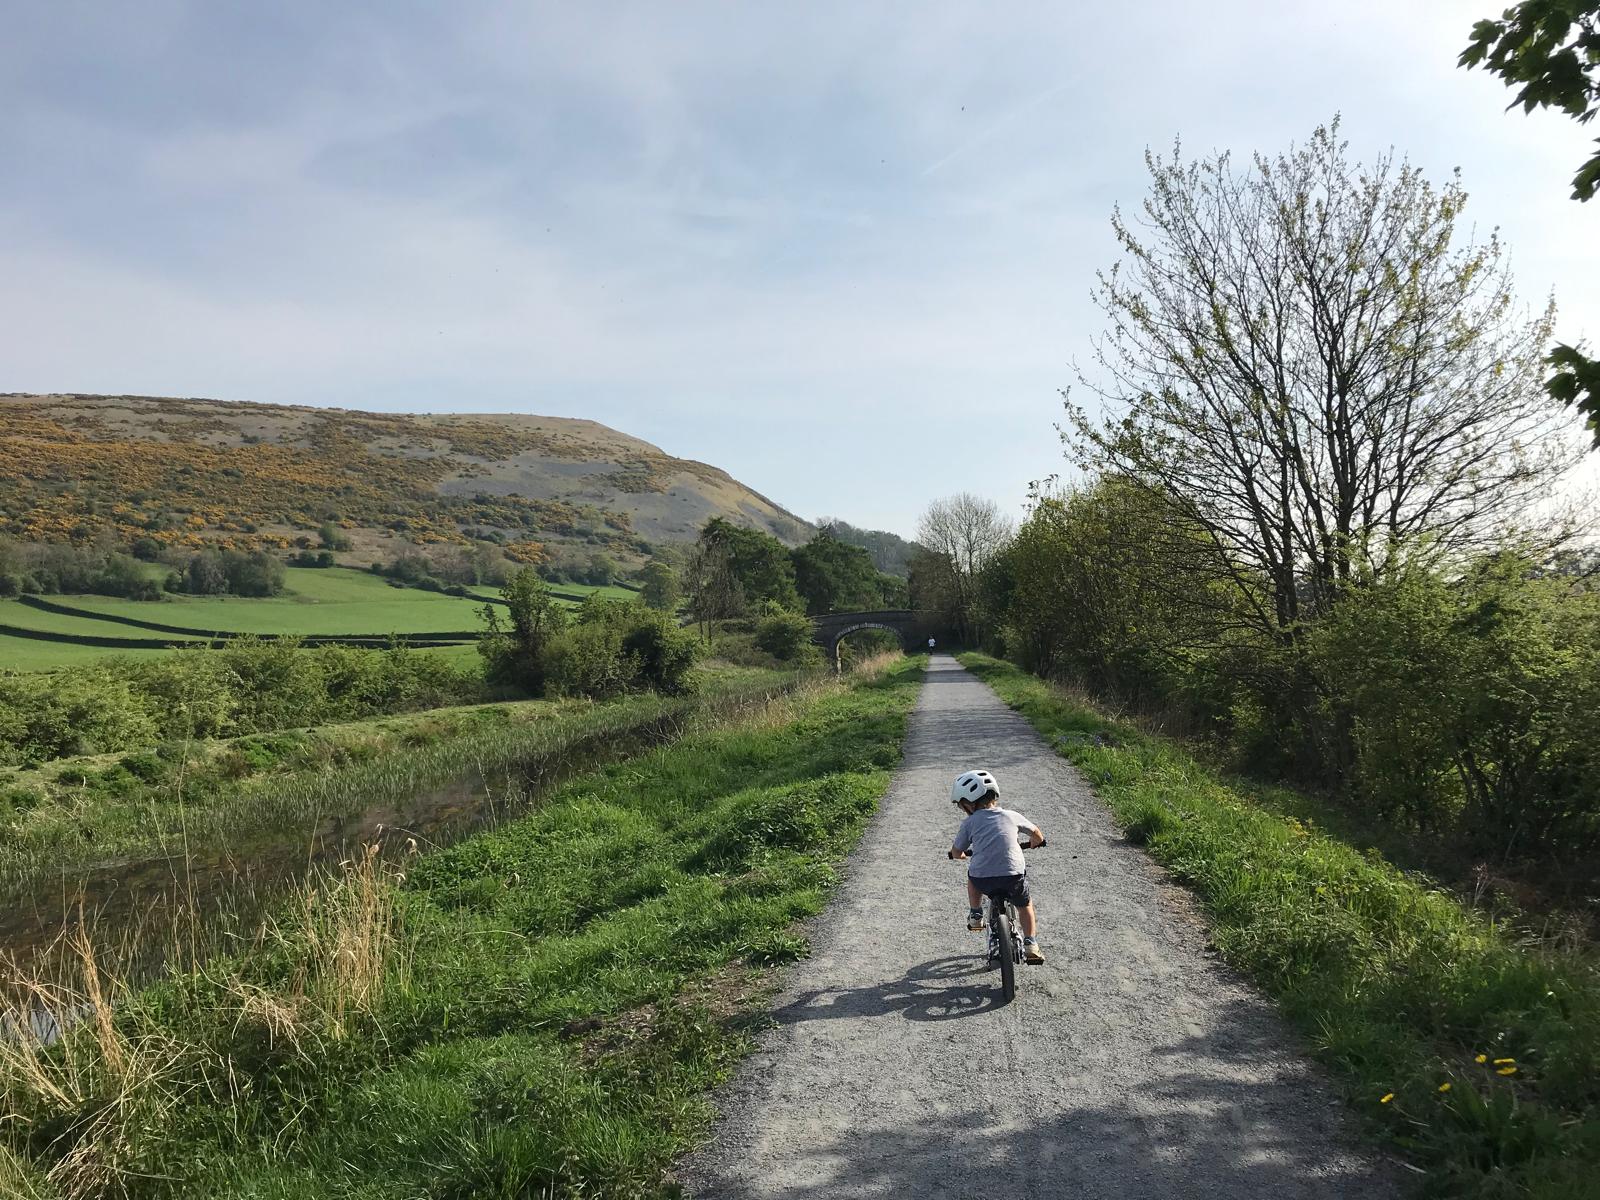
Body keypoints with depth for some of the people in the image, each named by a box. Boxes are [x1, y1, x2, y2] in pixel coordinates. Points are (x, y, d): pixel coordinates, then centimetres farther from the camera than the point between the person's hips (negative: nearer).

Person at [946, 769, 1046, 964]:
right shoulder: (1011, 816, 13)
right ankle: (1030, 944, 17)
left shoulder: (969, 823, 8)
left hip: (983, 880, -1)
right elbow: (1037, 834, 28)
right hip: (1013, 876, 1)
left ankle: (975, 915, 30)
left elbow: (956, 852, 14)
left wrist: (965, 854, 37)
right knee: (1025, 904, 28)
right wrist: (1033, 843, 50)